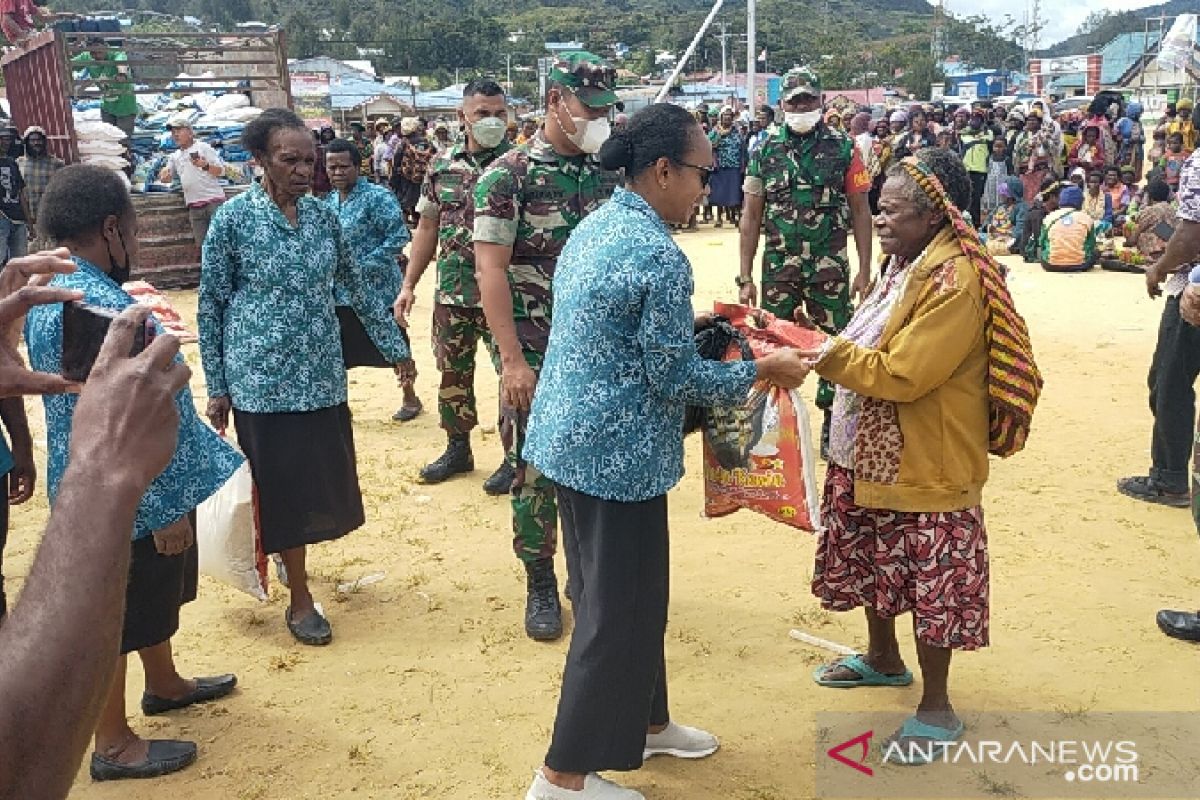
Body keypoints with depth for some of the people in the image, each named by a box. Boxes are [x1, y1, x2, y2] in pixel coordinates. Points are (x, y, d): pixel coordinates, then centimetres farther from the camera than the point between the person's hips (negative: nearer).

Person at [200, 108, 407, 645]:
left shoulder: (323, 215, 4)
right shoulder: (233, 218, -8)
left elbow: (356, 288, 12)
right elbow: (211, 307, -4)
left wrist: (395, 348, 13)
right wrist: (217, 388, -3)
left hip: (322, 374, 4)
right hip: (263, 377, -4)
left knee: (325, 478, 11)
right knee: (282, 484, 4)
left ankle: (292, 552, 40)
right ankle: (299, 598, 19)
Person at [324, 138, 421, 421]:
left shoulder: (378, 197, -12)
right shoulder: (328, 202, 10)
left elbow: (399, 237, -17)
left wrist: (363, 266, -20)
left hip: (376, 290, -6)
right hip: (338, 292, 6)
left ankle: (410, 398, 24)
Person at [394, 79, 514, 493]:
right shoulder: (442, 165, 6)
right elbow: (428, 228, 12)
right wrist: (408, 284, 8)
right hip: (452, 293, 4)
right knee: (452, 373, 14)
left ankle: (514, 458, 18)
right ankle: (458, 448, 32)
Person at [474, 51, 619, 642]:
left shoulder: (606, 173, 6)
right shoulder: (508, 176, -8)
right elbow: (491, 270, -12)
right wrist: (512, 360, -16)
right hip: (535, 355, -4)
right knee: (534, 470, 5)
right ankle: (539, 582, 21)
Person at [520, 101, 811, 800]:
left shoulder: (596, 227, 8)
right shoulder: (659, 256, -21)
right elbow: (676, 378, -18)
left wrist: (691, 323, 18)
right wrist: (761, 370, -5)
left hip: (570, 440, 10)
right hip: (616, 455, -10)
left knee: (624, 596, 22)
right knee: (619, 610, 4)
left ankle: (642, 721, 41)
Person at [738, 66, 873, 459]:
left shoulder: (843, 148, 0)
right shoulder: (765, 151, 3)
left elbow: (860, 211, 2)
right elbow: (751, 217, 4)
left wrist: (865, 269, -3)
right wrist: (745, 277, 0)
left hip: (831, 267, -1)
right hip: (778, 267, 1)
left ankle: (833, 427, 19)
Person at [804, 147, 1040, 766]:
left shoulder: (958, 279, -23)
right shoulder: (906, 262, 8)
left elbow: (903, 374, -26)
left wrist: (828, 356, -22)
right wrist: (829, 349, 2)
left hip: (925, 467, -10)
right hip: (871, 453, 10)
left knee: (929, 581, 3)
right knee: (871, 559, 23)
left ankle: (936, 709, 20)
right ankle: (883, 658, 46)